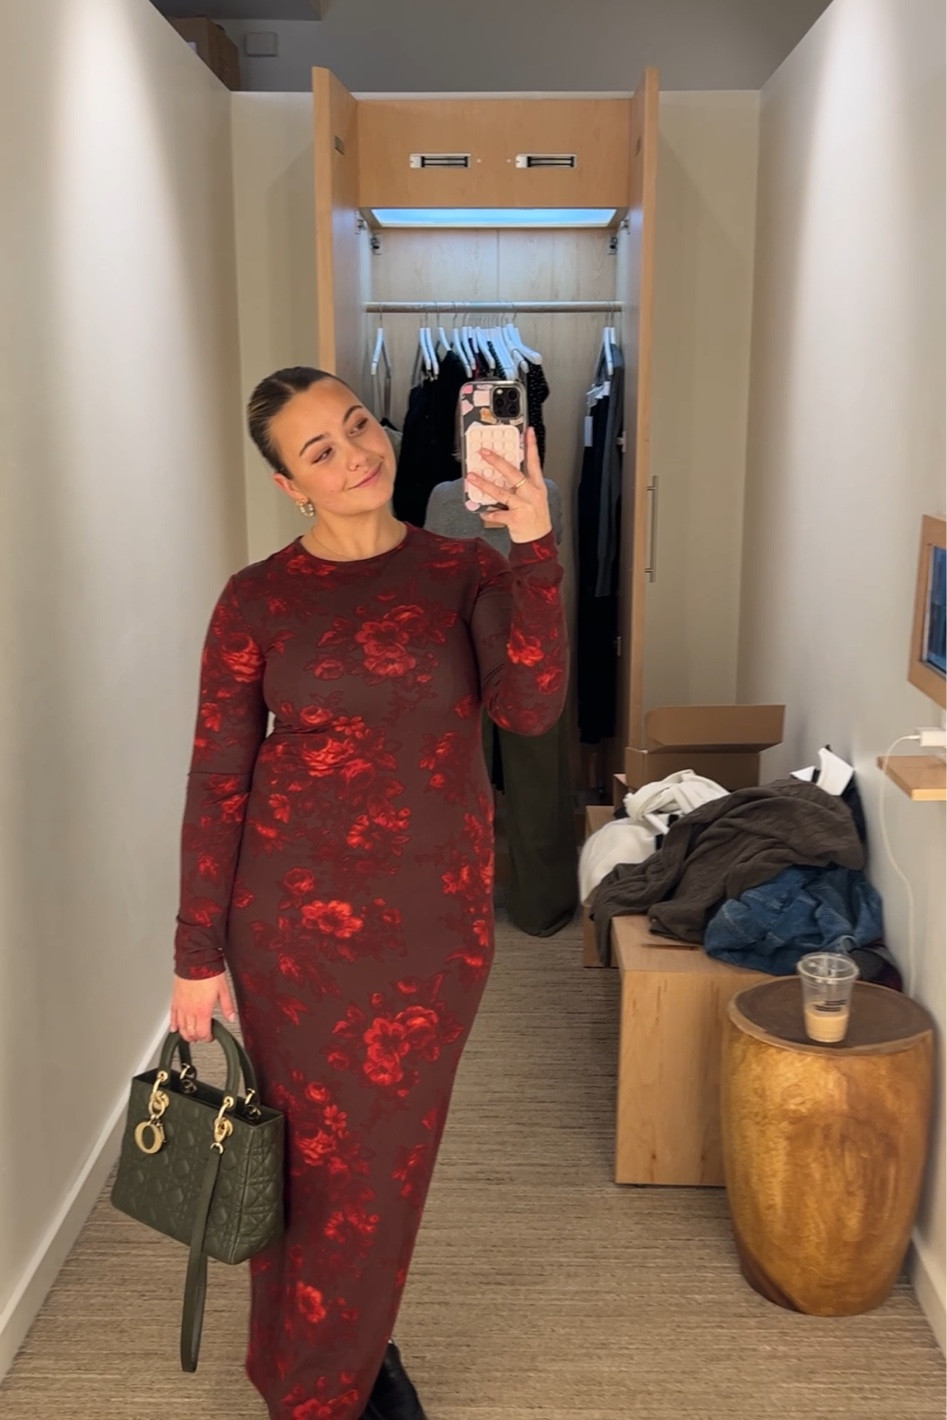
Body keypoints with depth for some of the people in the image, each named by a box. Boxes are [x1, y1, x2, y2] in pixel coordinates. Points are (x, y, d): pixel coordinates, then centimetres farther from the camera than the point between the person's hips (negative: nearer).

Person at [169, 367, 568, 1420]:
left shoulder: (466, 572, 0)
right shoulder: (258, 599, -4)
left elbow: (531, 706, -17)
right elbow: (215, 783, -3)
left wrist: (533, 545, -25)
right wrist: (198, 956, -3)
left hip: (435, 912, 2)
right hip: (297, 909, -1)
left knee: (388, 1152, 15)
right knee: (312, 1147, 12)